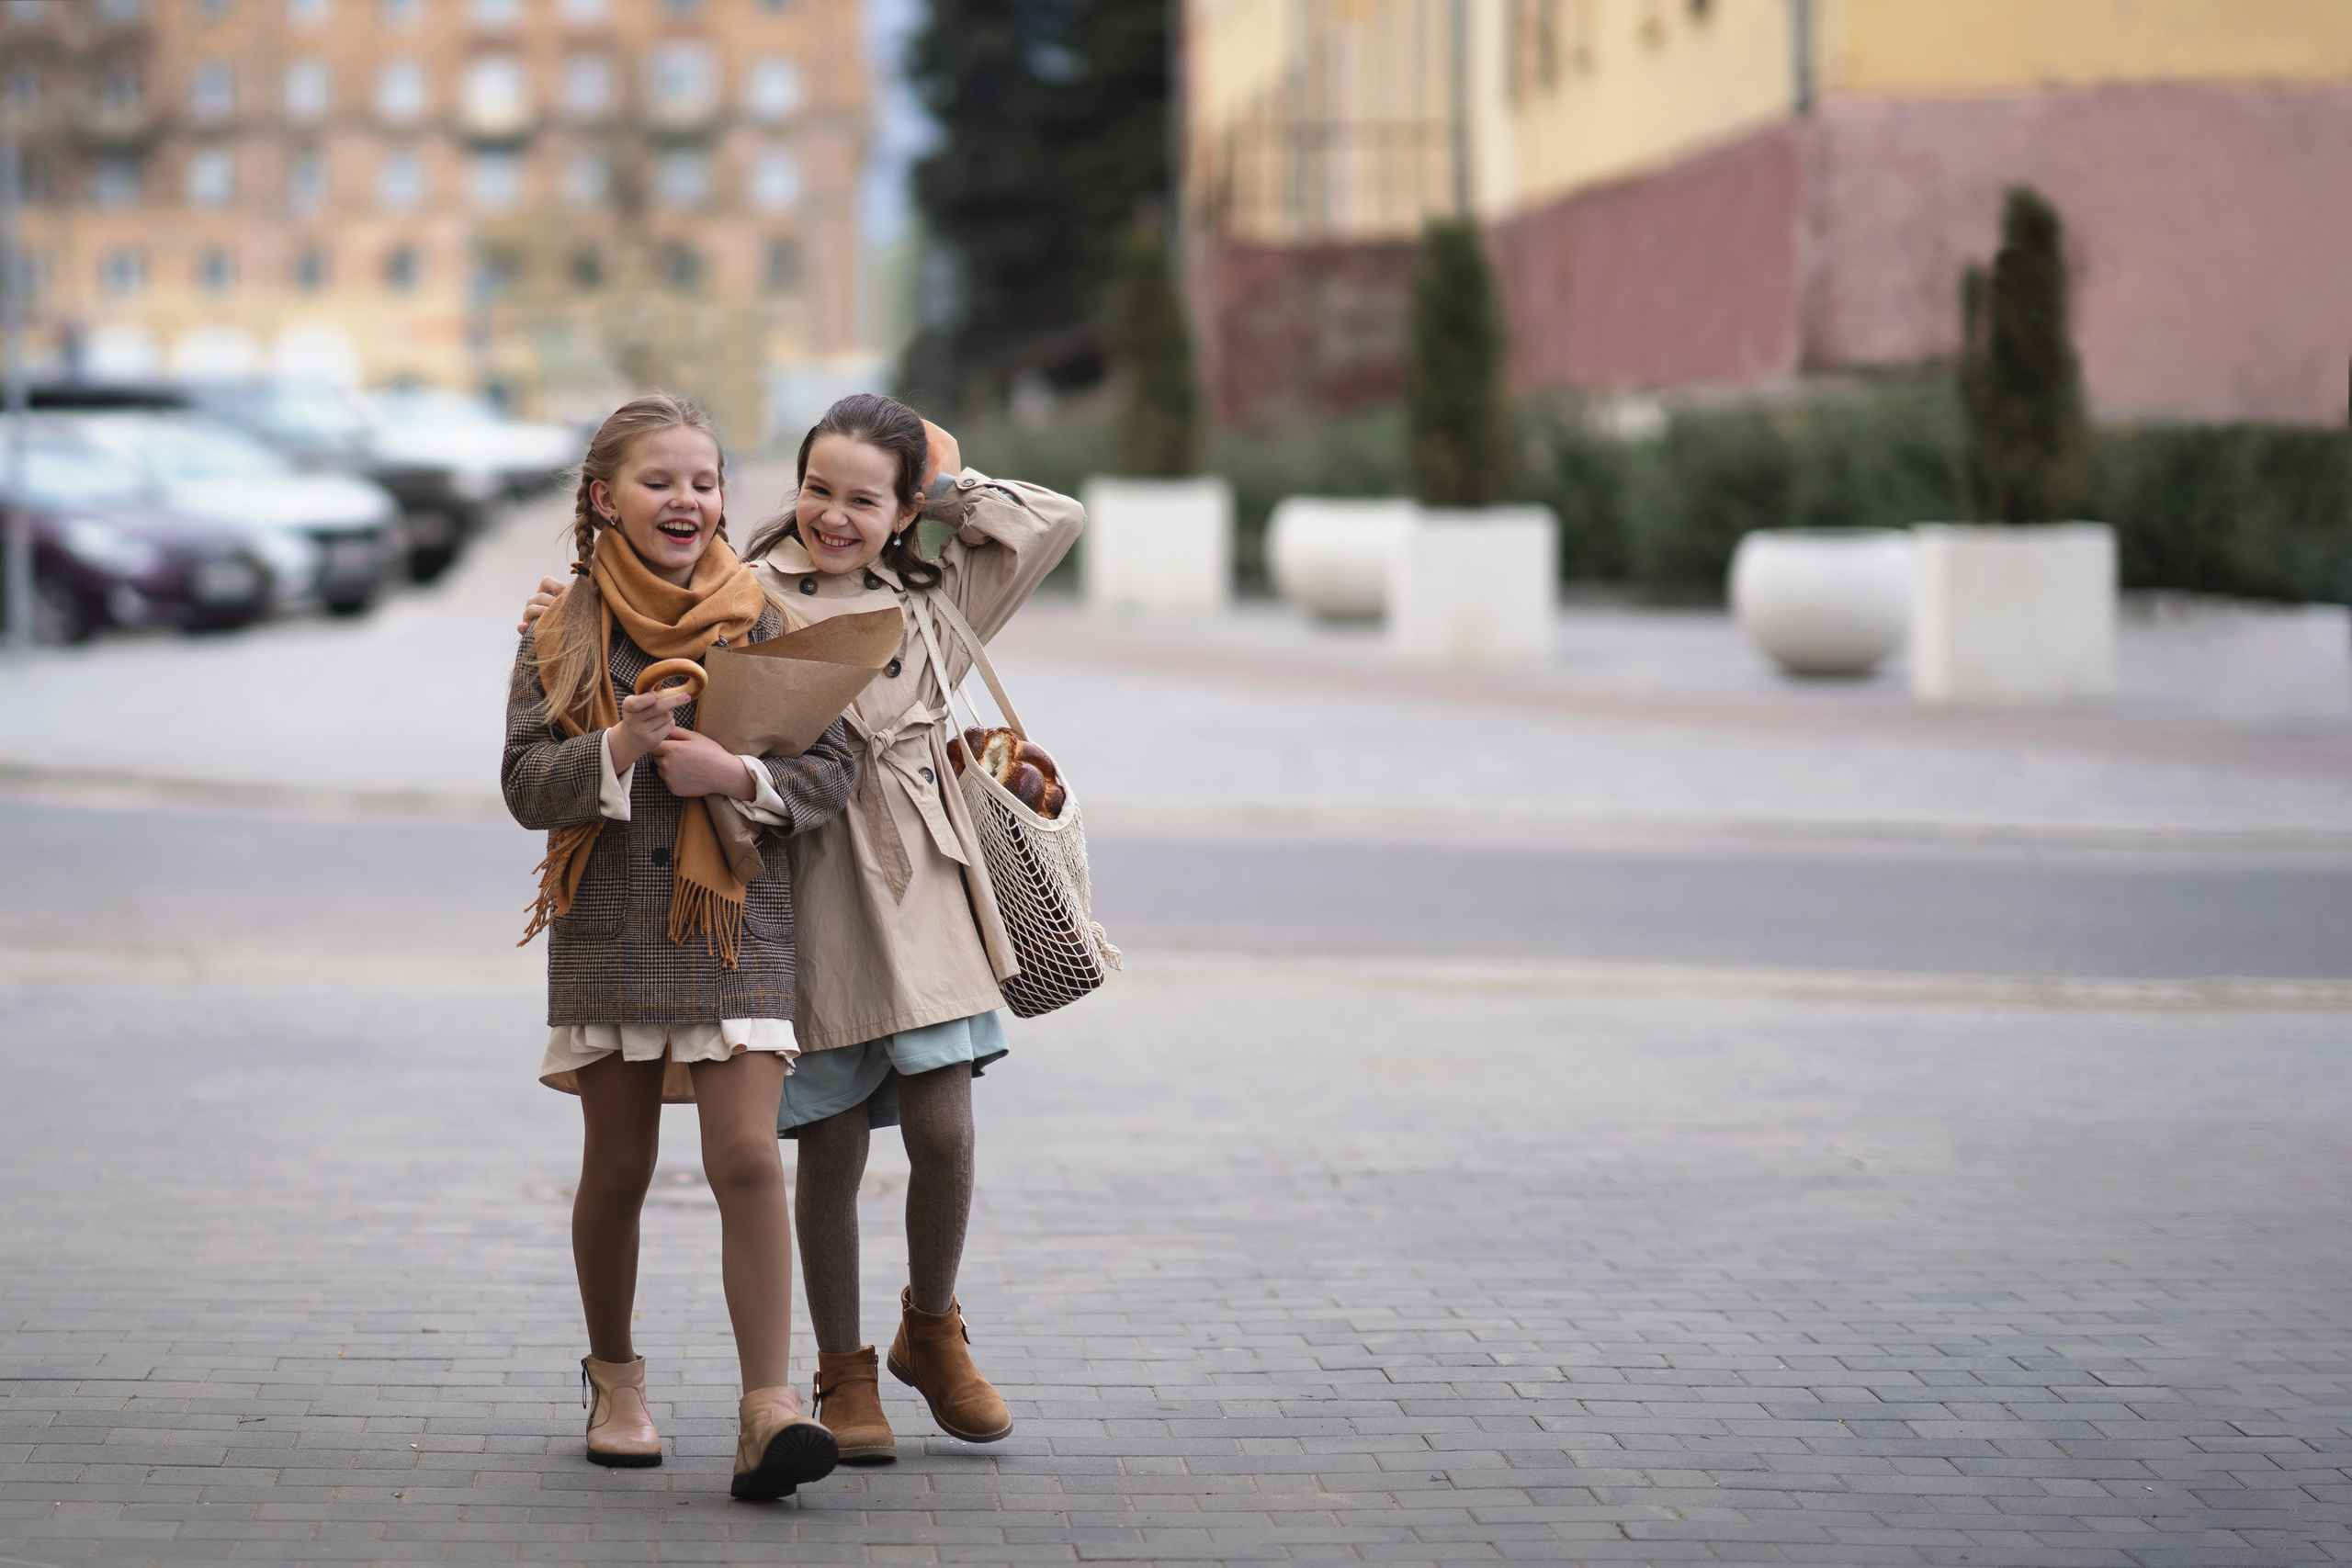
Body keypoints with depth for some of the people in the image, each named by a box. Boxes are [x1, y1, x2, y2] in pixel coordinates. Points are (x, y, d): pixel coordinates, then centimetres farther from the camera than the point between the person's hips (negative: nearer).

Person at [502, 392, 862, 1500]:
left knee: (747, 1157, -12)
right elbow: (527, 784, -3)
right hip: (606, 929, 1)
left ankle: (769, 1408, -14)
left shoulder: (760, 624, 3)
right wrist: (622, 747, -19)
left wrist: (739, 776, -15)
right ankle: (613, 1377, 31)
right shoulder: (562, 632, 3)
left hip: (735, 924, -1)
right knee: (616, 1167, 10)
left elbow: (832, 770, 2)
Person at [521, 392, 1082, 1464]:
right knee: (832, 1150, 3)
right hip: (804, 899, -2)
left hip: (919, 888, 2)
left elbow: (1055, 521, 18)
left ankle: (931, 1331, 22)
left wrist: (940, 492, 12)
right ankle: (844, 1376, 20)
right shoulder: (749, 598, 2)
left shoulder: (931, 598, 13)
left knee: (943, 1132, -4)